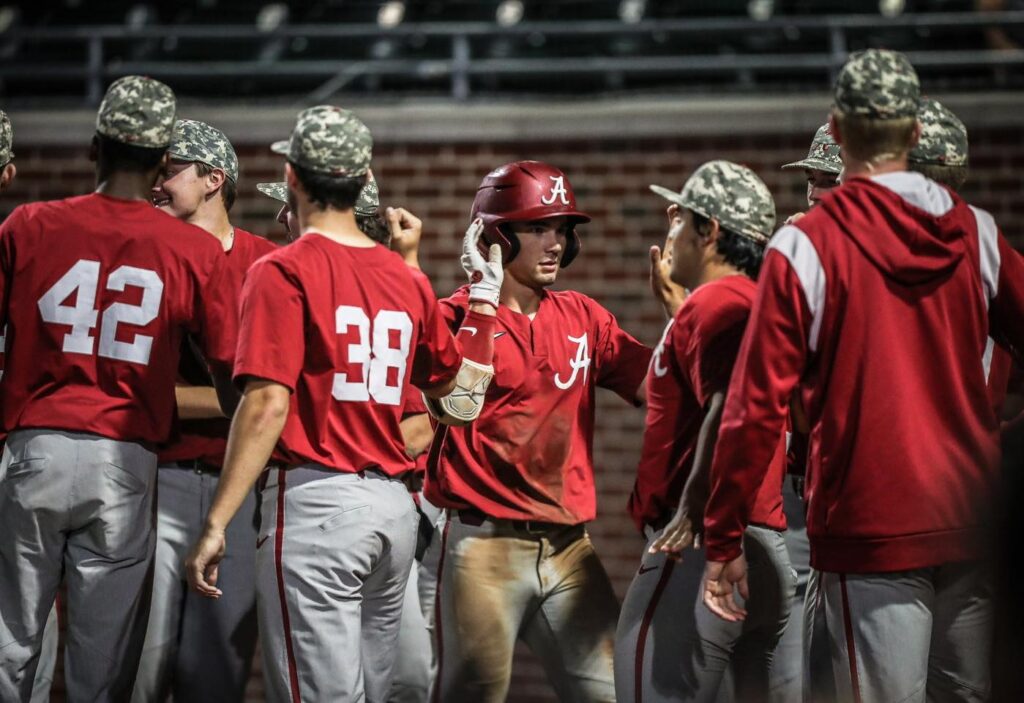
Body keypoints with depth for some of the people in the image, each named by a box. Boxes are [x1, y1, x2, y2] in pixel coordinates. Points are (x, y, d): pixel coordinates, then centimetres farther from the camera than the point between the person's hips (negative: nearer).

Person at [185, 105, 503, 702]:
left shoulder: (283, 272, -6)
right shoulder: (406, 278, 12)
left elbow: (268, 405, -15)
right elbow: (461, 398, 18)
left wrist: (216, 525, -14)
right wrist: (484, 297, 26)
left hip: (317, 501, -6)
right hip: (396, 507, 7)